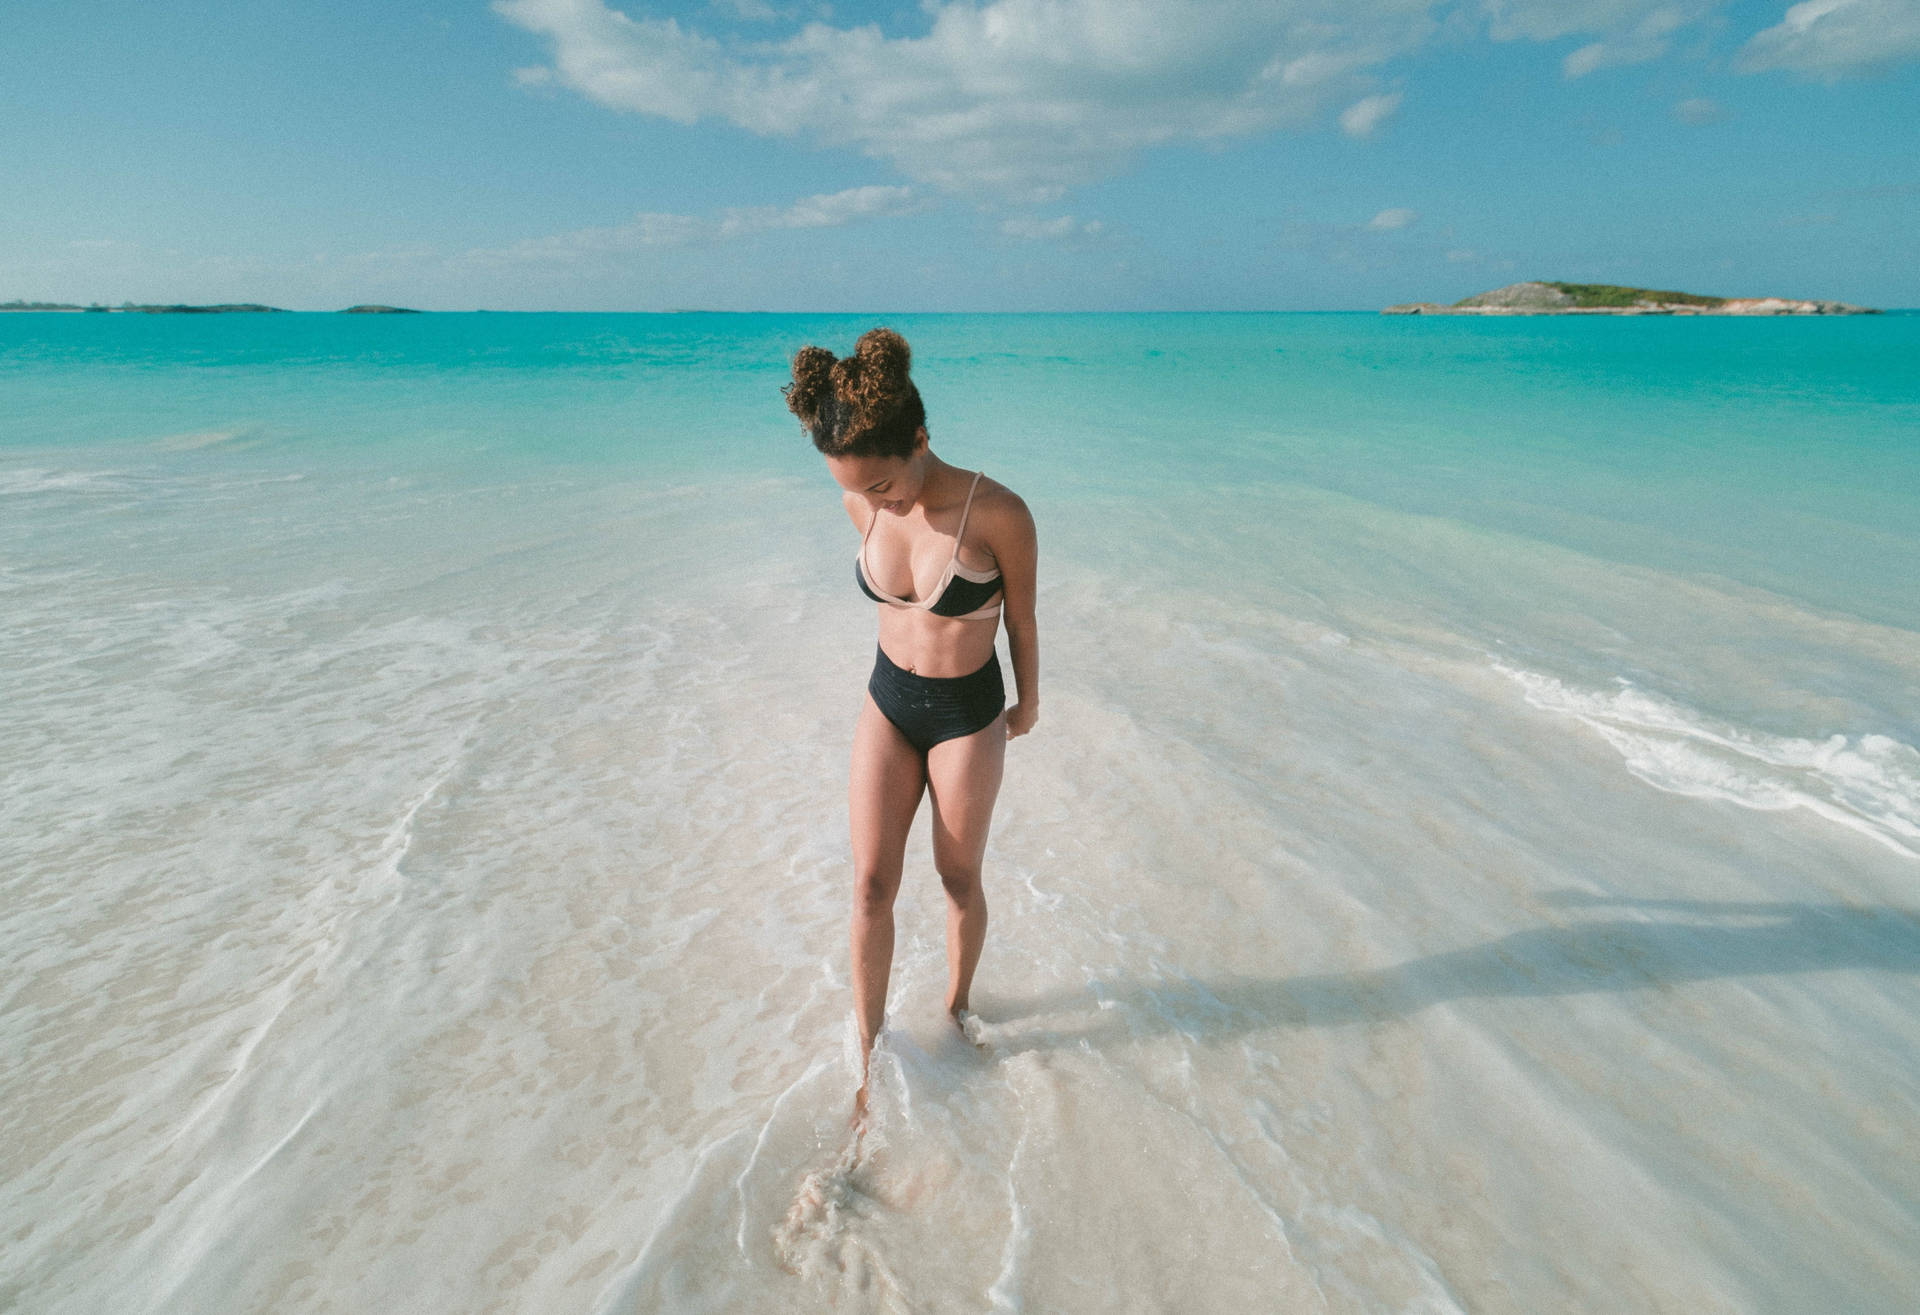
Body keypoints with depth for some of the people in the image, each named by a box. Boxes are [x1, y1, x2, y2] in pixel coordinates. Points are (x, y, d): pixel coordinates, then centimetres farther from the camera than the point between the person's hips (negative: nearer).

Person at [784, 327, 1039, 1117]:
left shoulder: (998, 512, -25)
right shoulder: (861, 506, -10)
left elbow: (1021, 618, -9)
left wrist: (1028, 704, 6)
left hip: (967, 718, -3)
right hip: (888, 704, 4)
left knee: (959, 880, 14)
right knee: (871, 885, 4)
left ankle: (956, 1008, 42)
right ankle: (868, 1056, 22)